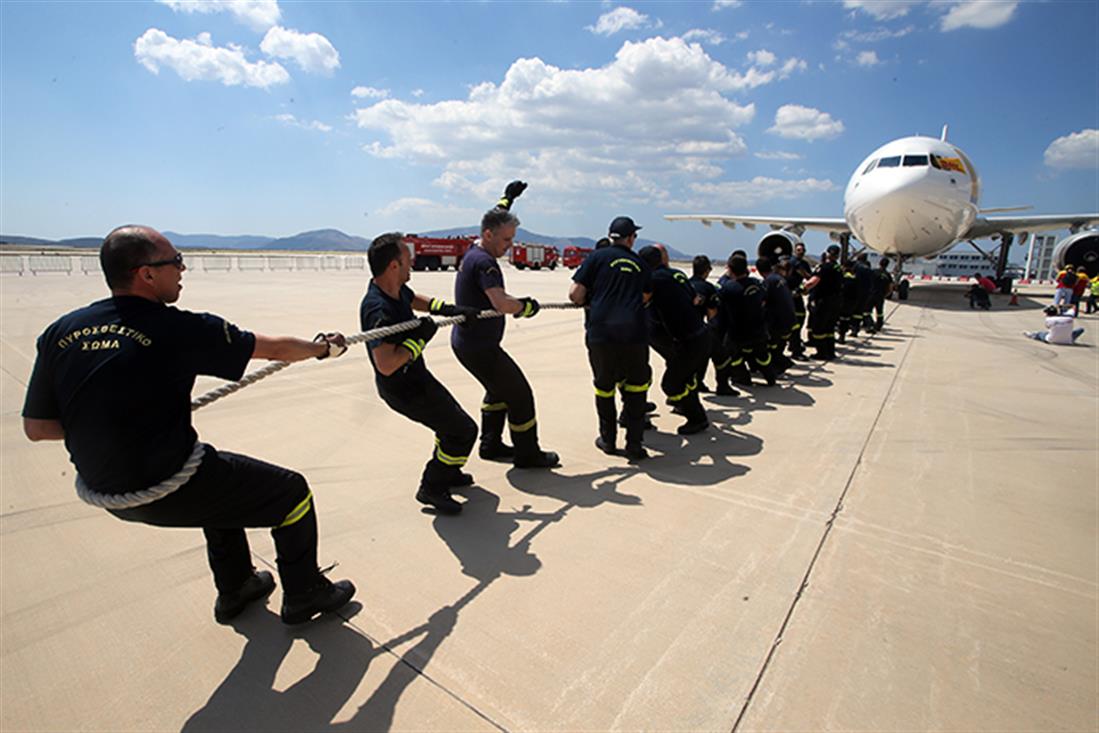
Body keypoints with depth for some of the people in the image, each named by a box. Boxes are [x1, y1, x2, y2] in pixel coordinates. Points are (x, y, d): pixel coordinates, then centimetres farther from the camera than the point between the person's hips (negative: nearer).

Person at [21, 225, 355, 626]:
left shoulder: (60, 332, -1)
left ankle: (235, 589, 44)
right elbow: (274, 348, -6)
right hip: (167, 492, -7)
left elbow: (36, 427, 3)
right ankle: (304, 596, 24)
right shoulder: (179, 329, -18)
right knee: (291, 490, 8)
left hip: (101, 488, 8)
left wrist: (108, 422, 12)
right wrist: (322, 347, 11)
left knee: (225, 476, 32)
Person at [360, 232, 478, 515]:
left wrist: (450, 310, 11)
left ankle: (447, 473, 43)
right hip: (403, 389, -10)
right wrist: (421, 338, -30)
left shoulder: (398, 290, -3)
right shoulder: (378, 310, -32)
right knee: (463, 430, -5)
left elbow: (416, 300, 22)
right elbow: (386, 365, -38)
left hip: (416, 377, 10)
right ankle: (432, 487, 9)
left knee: (451, 421, 24)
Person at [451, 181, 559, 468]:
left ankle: (491, 444, 33)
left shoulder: (473, 253, 9)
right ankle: (527, 455, 11)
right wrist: (527, 307, -17)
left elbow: (496, 220, 29)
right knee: (519, 394, -1)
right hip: (480, 346, -11)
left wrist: (508, 197, 37)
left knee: (498, 389, 25)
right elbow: (502, 304, -35)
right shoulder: (484, 262, -22)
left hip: (465, 343, 11)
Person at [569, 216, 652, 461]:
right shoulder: (641, 264, 15)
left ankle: (608, 440, 27)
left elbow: (575, 294, 1)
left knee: (604, 386, 16)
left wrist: (587, 301, 21)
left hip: (601, 332, -1)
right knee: (636, 388, 15)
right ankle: (634, 444, 14)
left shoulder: (598, 256, 6)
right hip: (635, 333, 1)